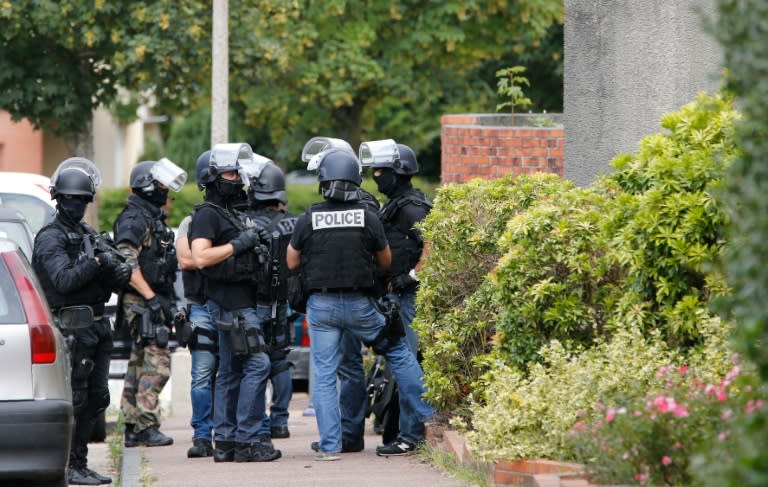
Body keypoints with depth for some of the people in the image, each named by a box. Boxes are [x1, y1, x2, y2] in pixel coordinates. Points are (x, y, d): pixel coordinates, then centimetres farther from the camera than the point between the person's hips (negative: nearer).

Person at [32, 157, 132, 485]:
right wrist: (96, 263, -24)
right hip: (73, 327, -8)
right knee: (74, 398, -8)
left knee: (96, 397, 9)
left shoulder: (89, 235, 18)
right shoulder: (50, 239, -7)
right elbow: (64, 280, -20)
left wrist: (118, 274, -4)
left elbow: (108, 283, 17)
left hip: (97, 326, 8)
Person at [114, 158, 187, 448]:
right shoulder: (134, 219, -12)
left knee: (139, 363, 10)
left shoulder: (154, 218, 20)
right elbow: (126, 263, -22)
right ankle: (146, 426, -16)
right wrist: (152, 298, -23)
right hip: (141, 303, -10)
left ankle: (132, 428, 13)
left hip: (152, 302, 10)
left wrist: (169, 301, 22)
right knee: (157, 361, -14)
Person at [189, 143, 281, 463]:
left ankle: (225, 442, 11)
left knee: (231, 371, 10)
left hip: (240, 301, 10)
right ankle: (247, 440, -15)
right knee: (257, 364, -15)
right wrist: (237, 244, -19)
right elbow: (200, 257, -22)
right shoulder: (207, 214, -10)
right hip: (231, 303, -10)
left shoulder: (231, 213, 21)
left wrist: (255, 243, 14)